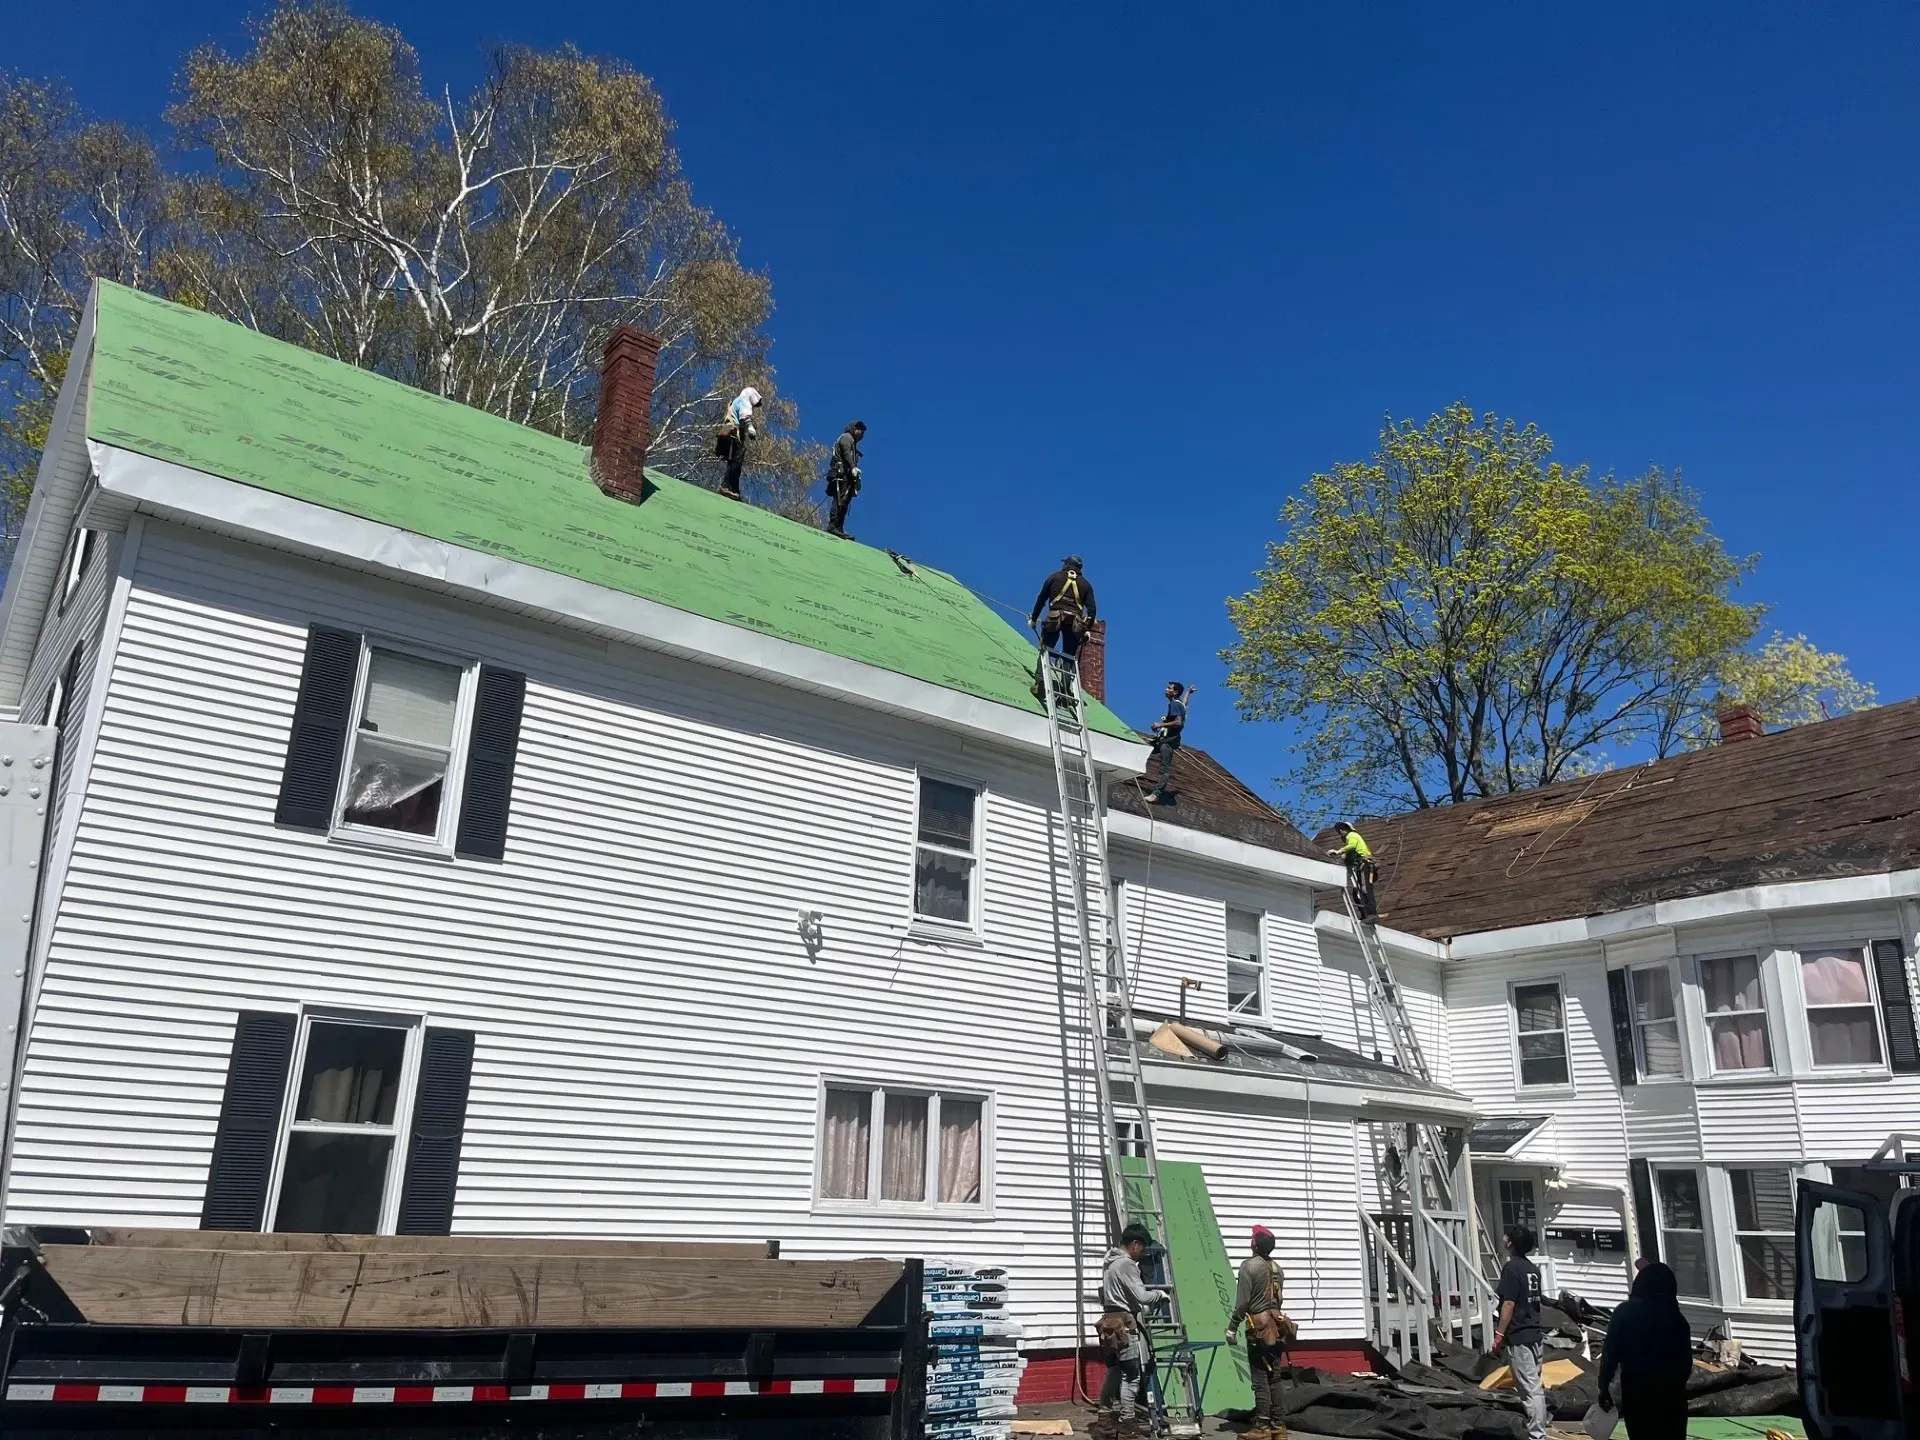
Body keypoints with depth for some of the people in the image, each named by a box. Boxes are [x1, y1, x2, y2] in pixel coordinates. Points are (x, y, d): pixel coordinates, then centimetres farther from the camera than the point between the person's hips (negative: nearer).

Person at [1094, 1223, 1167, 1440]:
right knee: (1132, 1375, -5)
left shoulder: (1111, 1263, 17)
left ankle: (1105, 1422, 15)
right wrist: (1159, 1293, 0)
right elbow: (1140, 1296, -17)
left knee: (1114, 1373, 13)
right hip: (1124, 1323, -10)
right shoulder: (1127, 1264, -15)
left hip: (1110, 1322, 10)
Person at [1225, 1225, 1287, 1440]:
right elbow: (1277, 1299, 14)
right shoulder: (1276, 1268, 11)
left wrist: (1231, 1327, -7)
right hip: (1276, 1326, 7)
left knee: (1260, 1379, -4)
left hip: (1258, 1329, -7)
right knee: (1274, 1378, 10)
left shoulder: (1249, 1266, -11)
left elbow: (1242, 1302, -14)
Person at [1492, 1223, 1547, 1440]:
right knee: (1535, 1386, 16)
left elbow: (1508, 1304, -19)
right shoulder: (1533, 1268, 11)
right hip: (1534, 1333, 9)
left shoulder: (1511, 1267, -15)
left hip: (1518, 1336, -9)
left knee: (1530, 1389, -7)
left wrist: (1499, 1334, -15)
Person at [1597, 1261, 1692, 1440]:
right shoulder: (1676, 1318, 1)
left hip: (1635, 1389, -1)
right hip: (1670, 1391, 2)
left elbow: (1610, 1352, -6)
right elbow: (1686, 1361, 5)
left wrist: (1604, 1386, 0)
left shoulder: (1624, 1312, -3)